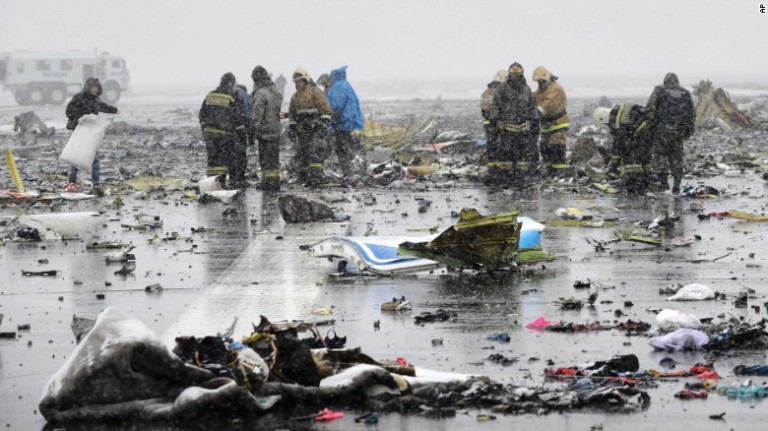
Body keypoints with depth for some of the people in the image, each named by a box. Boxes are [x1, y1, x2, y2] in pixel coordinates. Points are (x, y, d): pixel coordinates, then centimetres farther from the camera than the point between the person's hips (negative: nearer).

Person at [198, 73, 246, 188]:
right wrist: (241, 133, 2)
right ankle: (221, 179, -4)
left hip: (210, 131, 4)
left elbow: (202, 114, 13)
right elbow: (238, 118, -7)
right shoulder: (232, 98, -9)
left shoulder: (210, 96, 6)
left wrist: (204, 128, 23)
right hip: (225, 134, -4)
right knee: (225, 157, 2)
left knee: (213, 156, 10)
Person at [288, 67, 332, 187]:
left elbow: (325, 108, -8)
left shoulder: (315, 92, -3)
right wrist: (292, 126, 17)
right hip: (302, 130, 7)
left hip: (316, 128, -7)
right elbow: (292, 113, 25)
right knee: (302, 152, 5)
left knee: (315, 152, -15)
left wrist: (325, 123, -14)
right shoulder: (295, 97, 18)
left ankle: (316, 175, -22)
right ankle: (303, 176, 10)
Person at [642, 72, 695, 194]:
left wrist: (649, 125, 0)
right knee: (676, 157, 10)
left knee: (660, 154, 9)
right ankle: (676, 184, 6)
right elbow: (692, 114, 13)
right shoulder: (686, 94, 11)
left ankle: (663, 180, -5)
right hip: (679, 129, 3)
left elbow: (650, 109, -5)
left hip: (662, 129, -3)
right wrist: (688, 131, 18)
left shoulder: (659, 91, 2)